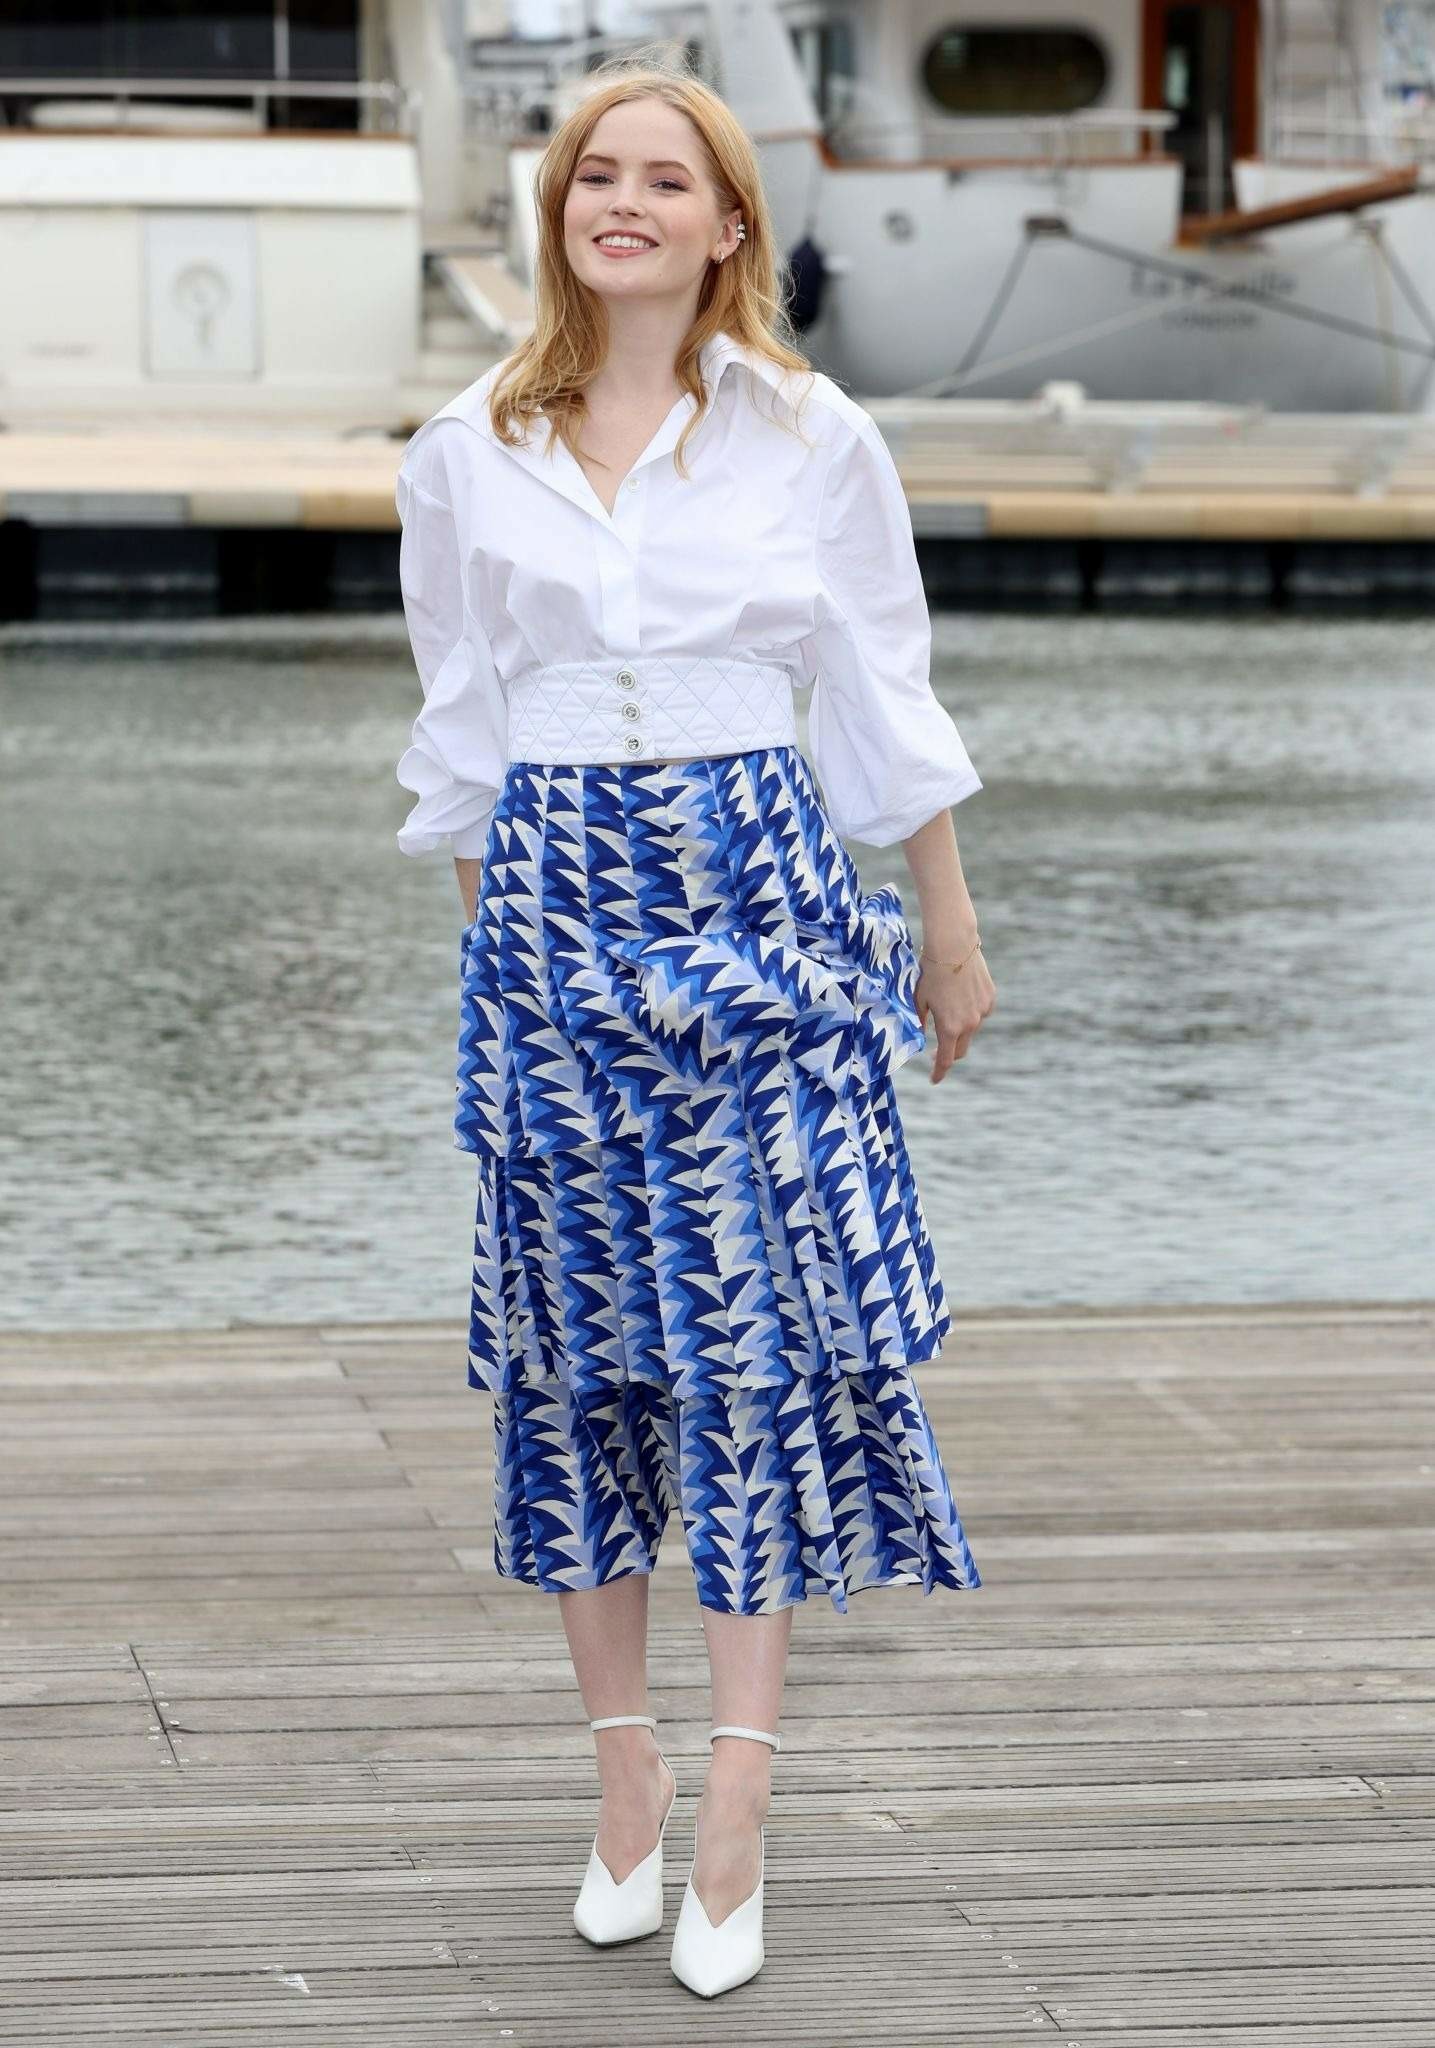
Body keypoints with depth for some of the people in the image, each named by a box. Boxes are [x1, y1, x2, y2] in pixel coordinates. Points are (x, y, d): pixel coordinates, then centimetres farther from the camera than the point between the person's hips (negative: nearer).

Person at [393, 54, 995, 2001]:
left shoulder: (814, 440, 2)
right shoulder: (466, 455, 7)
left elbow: (890, 705, 9)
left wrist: (951, 932, 13)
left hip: (760, 903, -2)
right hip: (552, 911, 2)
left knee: (763, 1332, -6)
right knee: (578, 1346, 4)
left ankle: (735, 1812, -2)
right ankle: (626, 1783, 14)